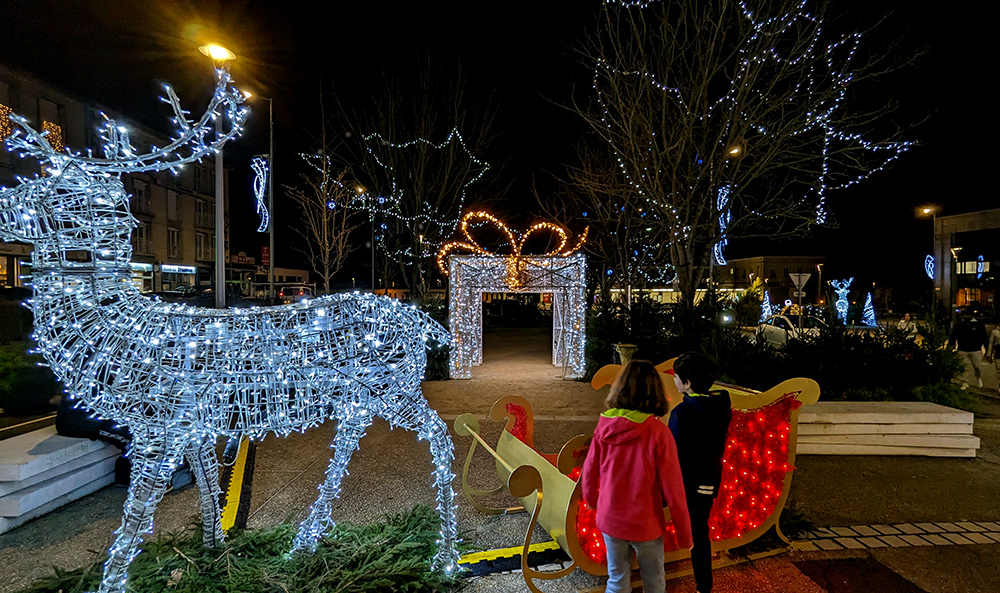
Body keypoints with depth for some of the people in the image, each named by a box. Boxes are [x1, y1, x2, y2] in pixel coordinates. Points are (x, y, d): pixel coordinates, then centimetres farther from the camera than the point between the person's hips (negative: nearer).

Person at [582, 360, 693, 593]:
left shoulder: (604, 426, -13)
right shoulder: (658, 432, -22)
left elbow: (589, 475, -2)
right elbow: (673, 489, -16)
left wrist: (593, 503, 18)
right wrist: (684, 534, -2)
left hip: (610, 521, 2)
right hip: (645, 525, -2)